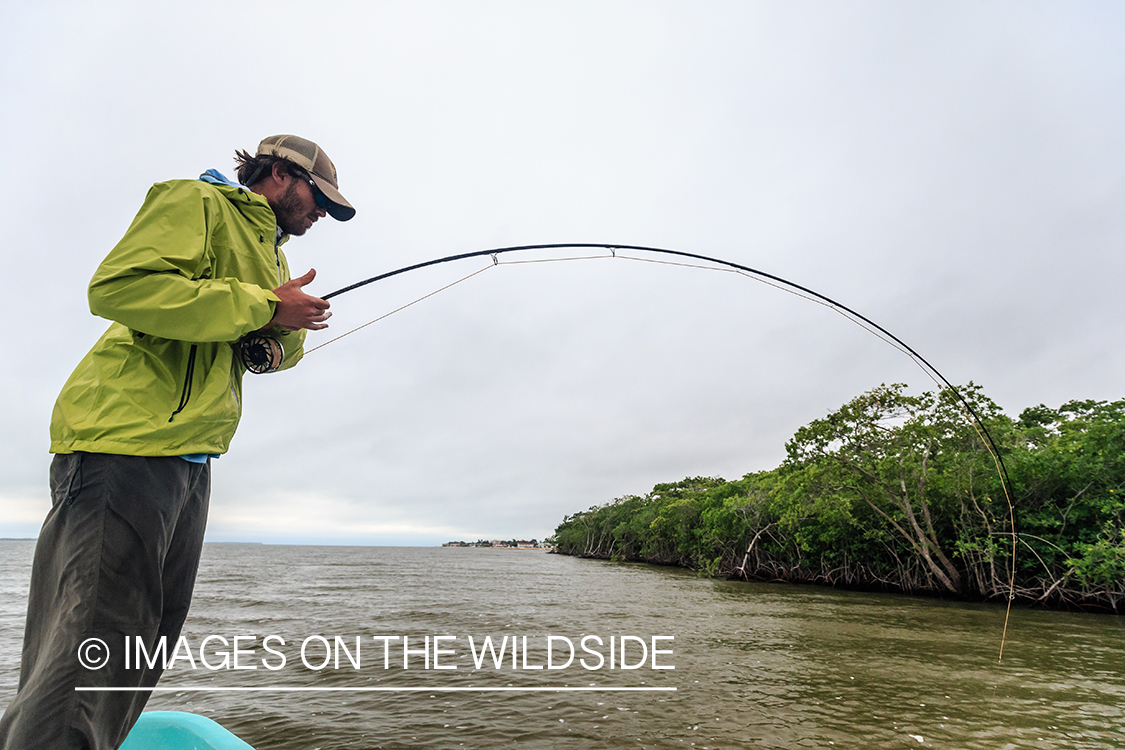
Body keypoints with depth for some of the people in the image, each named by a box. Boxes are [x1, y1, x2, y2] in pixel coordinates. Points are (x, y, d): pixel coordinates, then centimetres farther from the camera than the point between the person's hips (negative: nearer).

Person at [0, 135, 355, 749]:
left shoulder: (269, 251, 27)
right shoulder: (196, 202, -1)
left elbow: (279, 348, 25)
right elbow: (118, 285, -17)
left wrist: (286, 329, 0)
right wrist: (262, 306, -15)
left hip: (190, 457, 10)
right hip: (125, 443, -9)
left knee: (140, 653, 10)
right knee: (90, 658, -13)